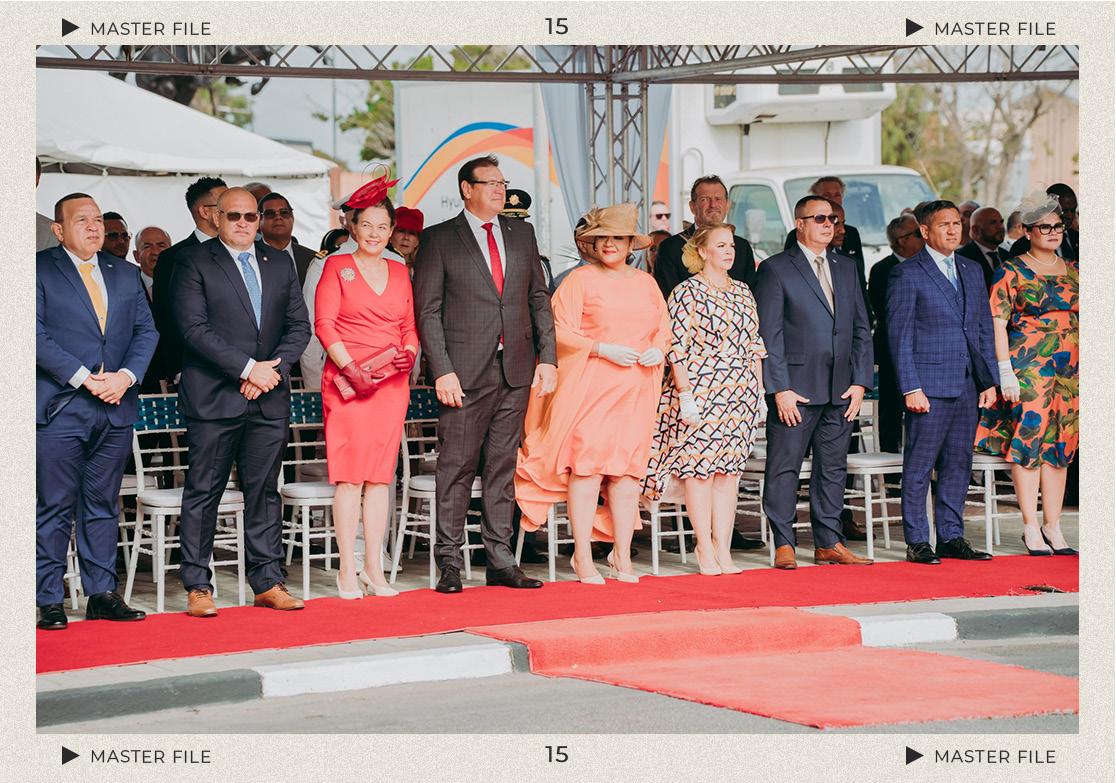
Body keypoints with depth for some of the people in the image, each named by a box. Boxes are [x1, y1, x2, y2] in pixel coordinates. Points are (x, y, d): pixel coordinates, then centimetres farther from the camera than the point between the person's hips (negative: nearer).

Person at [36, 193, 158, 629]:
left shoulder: (125, 274, 16)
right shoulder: (39, 270, -1)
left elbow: (146, 331, 11)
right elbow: (37, 335, -9)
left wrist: (126, 375, -7)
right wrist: (84, 379, -14)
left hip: (116, 407, 5)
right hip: (60, 408, -5)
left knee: (103, 506, 10)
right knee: (54, 508, -2)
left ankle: (102, 594, 15)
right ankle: (49, 601, 2)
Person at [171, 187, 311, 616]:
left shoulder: (279, 263, 15)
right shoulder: (193, 262, -1)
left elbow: (299, 324, 11)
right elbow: (195, 328, -11)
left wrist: (273, 368, -5)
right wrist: (248, 367, -14)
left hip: (269, 397, 4)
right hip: (214, 398, -4)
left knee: (265, 491, 7)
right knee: (203, 492, -1)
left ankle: (268, 581, 12)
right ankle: (197, 586, 3)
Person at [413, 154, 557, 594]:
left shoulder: (521, 234, 14)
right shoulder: (438, 240, 1)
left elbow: (539, 299, 15)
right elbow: (427, 310, -3)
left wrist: (547, 358, 5)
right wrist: (442, 371, -12)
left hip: (517, 371, 4)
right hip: (466, 372, -4)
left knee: (503, 466, 8)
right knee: (457, 467, -3)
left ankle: (500, 560, 12)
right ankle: (449, 563, 2)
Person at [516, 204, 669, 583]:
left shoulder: (646, 282, 17)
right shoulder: (579, 280, 1)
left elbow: (664, 327, 21)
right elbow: (560, 331, -6)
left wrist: (658, 350, -1)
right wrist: (603, 349, -15)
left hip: (636, 389, 5)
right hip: (589, 385, -4)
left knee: (628, 468, 2)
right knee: (587, 465, -9)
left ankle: (622, 555, 9)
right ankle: (583, 557, -4)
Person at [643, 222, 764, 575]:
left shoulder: (743, 292, 15)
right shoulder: (687, 291, -4)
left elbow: (754, 345, 19)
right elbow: (677, 346, -9)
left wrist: (759, 392, 13)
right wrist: (685, 393, -14)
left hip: (740, 396, 6)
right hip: (700, 392, -6)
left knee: (729, 470, 4)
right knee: (700, 468, -4)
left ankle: (723, 549, 6)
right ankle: (705, 550, 0)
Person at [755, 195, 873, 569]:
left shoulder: (846, 268, 15)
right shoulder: (776, 269, -3)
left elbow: (861, 329, 15)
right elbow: (768, 335, -7)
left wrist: (860, 382, 5)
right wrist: (780, 389, -13)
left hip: (841, 391, 5)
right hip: (796, 389, -5)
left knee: (833, 467, 9)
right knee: (784, 466, -3)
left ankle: (829, 543, 15)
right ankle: (784, 545, 2)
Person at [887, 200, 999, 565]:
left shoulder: (972, 271, 15)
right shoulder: (907, 274, -4)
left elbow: (984, 328, 17)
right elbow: (899, 335, -7)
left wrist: (989, 380, 10)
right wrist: (911, 387, -13)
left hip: (968, 386, 6)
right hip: (930, 384, -6)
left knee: (959, 464, 9)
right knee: (919, 467, -2)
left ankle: (952, 537, 17)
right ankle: (917, 542, 3)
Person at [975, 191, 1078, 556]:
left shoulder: (1073, 271, 14)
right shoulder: (1012, 272, -3)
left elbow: (1081, 319, 18)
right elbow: (997, 323, -6)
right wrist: (1005, 371, -13)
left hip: (1069, 371, 5)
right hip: (1027, 367, -5)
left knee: (1059, 445, 6)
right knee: (1028, 441, -5)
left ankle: (1053, 527, 11)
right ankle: (1031, 527, -1)